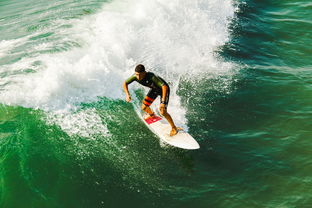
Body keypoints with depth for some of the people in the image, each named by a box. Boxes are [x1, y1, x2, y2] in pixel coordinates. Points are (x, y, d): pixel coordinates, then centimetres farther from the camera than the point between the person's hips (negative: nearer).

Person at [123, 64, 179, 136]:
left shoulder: (151, 77, -41)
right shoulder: (135, 76, -24)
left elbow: (165, 87, -46)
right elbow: (125, 83, -8)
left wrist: (163, 102, -51)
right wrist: (127, 94, -23)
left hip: (163, 89, -6)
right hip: (154, 89, 6)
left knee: (163, 112, -18)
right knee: (144, 107, 6)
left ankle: (174, 128, 4)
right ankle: (152, 116, 41)